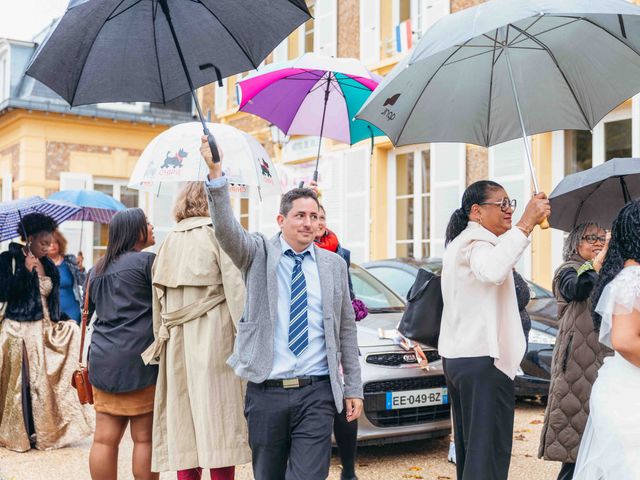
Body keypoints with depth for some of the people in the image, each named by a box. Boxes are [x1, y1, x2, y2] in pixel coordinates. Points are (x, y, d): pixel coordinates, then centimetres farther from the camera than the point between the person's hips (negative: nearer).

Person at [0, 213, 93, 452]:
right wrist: (25, 271, -19)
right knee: (20, 384, 0)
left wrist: (56, 328, 9)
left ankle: (44, 432, 15)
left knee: (44, 382, 5)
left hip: (43, 333, 5)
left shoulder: (48, 266, 10)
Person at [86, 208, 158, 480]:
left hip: (102, 359, 7)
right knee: (144, 437, 1)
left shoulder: (97, 268, 17)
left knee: (105, 438, 6)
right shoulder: (147, 261, -6)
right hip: (139, 359, -6)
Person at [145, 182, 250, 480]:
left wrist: (162, 337, 17)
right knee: (217, 421, -2)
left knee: (186, 424, 8)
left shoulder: (170, 241, 11)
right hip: (215, 341, -5)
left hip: (177, 345, 5)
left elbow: (159, 302, 12)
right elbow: (236, 291, -12)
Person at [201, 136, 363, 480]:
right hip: (266, 391, 0)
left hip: (317, 392, 0)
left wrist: (353, 388, 8)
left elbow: (346, 329, 10)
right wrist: (215, 173, -31)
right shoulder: (259, 254, 3)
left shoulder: (334, 265, 8)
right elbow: (226, 229, -17)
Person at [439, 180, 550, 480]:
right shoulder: (477, 241, -13)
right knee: (489, 455, -9)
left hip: (456, 356, 11)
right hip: (484, 359, -11)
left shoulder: (460, 242, 21)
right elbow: (493, 270, -36)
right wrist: (526, 223, -34)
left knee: (468, 449, 15)